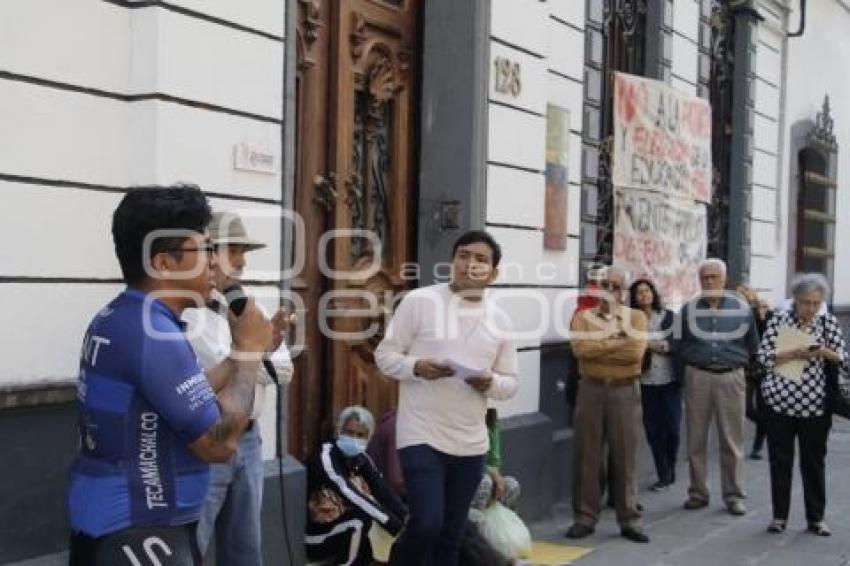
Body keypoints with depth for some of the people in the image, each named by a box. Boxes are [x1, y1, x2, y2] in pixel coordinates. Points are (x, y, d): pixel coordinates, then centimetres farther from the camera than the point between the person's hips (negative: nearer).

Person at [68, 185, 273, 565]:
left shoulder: (117, 319, 7)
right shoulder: (152, 332, -22)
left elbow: (190, 399, 13)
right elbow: (219, 443, -23)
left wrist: (241, 354, 11)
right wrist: (249, 351, -13)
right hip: (136, 534, -10)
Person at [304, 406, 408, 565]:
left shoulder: (361, 460, 0)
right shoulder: (325, 457, -22)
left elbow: (382, 490, -12)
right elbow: (348, 493, -36)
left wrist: (406, 517, -30)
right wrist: (393, 523, -42)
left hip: (338, 527, 8)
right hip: (311, 535, -8)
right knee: (361, 519, -25)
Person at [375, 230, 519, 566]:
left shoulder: (499, 319, 7)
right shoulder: (419, 301, -6)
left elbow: (511, 383, 12)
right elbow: (385, 355, -2)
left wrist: (491, 383, -11)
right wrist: (416, 367, -21)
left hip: (470, 443, 5)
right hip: (422, 435, -4)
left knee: (451, 536, 12)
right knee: (426, 525, -14)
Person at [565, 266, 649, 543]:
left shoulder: (636, 317, 3)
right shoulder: (583, 316, 5)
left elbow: (635, 353, -13)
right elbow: (580, 348, -14)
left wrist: (597, 348, -10)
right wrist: (618, 341, -13)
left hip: (625, 391, -1)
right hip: (590, 389, 1)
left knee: (625, 457, 4)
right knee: (587, 456, 5)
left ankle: (629, 520, 14)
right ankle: (585, 517, 14)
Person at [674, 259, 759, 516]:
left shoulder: (742, 308, 3)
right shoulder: (688, 309, 5)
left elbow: (752, 346, 12)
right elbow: (678, 346, 11)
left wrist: (735, 359, 6)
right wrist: (697, 357, 4)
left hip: (731, 377, -1)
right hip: (697, 376, 1)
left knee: (732, 441, 3)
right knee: (696, 439, 6)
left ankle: (734, 495, 12)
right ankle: (698, 493, 16)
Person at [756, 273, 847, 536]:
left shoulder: (829, 322, 4)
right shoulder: (779, 319, -1)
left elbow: (843, 358, 2)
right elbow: (763, 355, -6)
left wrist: (825, 352, -18)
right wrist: (794, 353, -19)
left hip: (815, 404, 1)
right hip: (779, 400, -1)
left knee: (814, 462, 8)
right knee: (780, 460, 6)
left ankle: (816, 517, 19)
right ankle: (779, 515, 17)